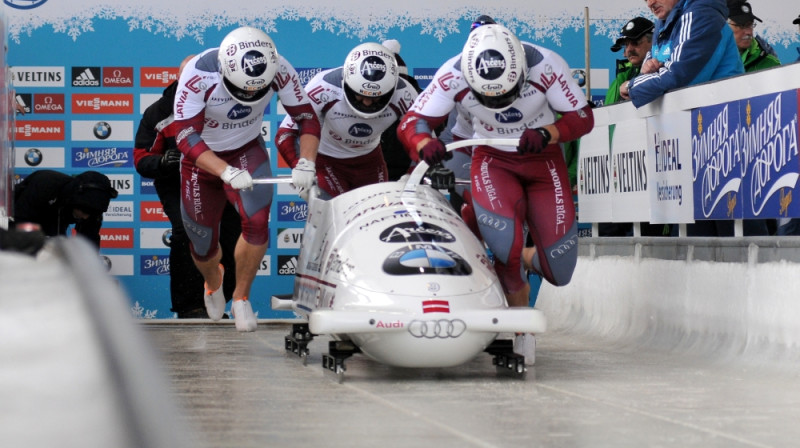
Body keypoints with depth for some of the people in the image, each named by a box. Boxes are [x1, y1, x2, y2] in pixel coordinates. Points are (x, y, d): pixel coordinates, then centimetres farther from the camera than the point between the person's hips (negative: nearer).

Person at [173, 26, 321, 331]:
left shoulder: (279, 70, -26)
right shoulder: (199, 75, -34)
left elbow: (307, 118, -15)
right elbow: (185, 135, -35)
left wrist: (306, 163, -32)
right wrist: (227, 172, -48)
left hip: (247, 150, 1)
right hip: (202, 157, -1)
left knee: (257, 221, -23)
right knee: (203, 245, 9)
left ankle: (241, 299, -1)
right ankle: (213, 282, 46)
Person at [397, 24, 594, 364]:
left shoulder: (546, 66, -24)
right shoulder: (453, 75, -23)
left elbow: (582, 118, -15)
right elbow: (411, 122, -18)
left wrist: (547, 134, -35)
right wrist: (424, 143, -41)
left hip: (543, 159, 1)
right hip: (492, 160, -1)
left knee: (559, 271, -8)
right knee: (503, 241, -31)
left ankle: (527, 260, 30)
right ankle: (519, 310, -3)